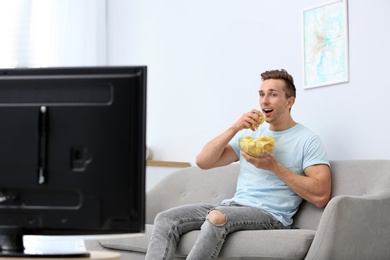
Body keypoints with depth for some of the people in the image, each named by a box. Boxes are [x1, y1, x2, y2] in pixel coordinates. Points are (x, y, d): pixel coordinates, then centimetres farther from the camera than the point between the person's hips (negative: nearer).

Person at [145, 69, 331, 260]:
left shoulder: (307, 140, 2)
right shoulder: (249, 133, 20)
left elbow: (321, 196, -11)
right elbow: (203, 162, 12)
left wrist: (273, 166, -11)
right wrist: (234, 129, -1)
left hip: (270, 215, -6)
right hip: (233, 205, 6)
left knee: (217, 217, -37)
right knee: (166, 219, -15)